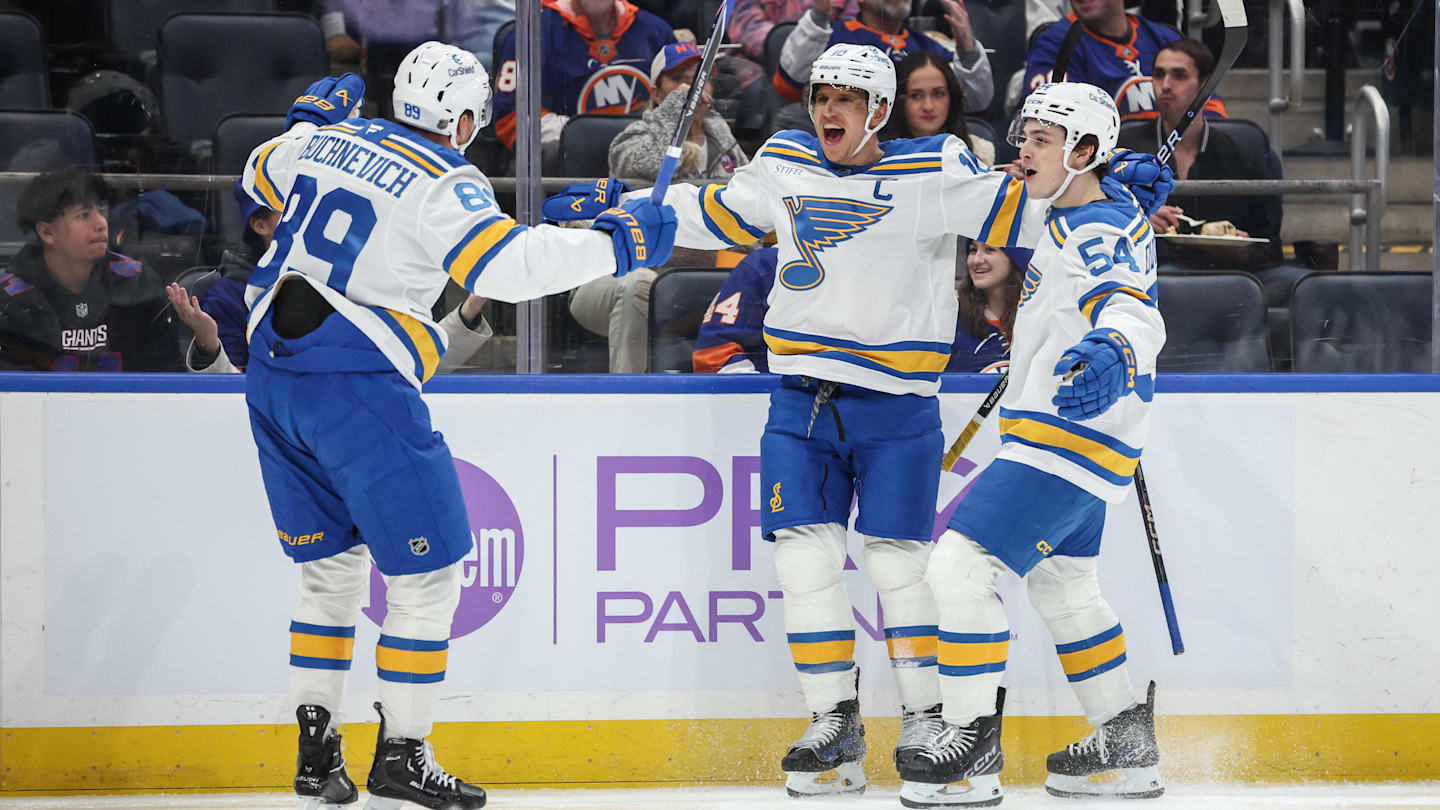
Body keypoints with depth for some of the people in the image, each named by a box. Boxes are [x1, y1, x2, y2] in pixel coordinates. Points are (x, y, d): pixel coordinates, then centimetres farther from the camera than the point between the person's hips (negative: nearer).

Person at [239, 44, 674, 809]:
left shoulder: (324, 139, 12)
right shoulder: (444, 183, -8)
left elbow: (261, 174, 32)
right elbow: (505, 265, -20)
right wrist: (614, 242, -13)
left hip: (273, 374, 8)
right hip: (359, 386, -8)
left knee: (331, 566, 19)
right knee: (425, 572, 3)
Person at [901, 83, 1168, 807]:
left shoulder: (1100, 233, -21)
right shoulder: (1076, 216, 11)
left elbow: (1132, 312, -40)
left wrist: (1112, 357, -58)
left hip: (1067, 441, -11)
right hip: (1065, 440, 11)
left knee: (961, 564, -16)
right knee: (1063, 589, 23)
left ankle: (975, 748, -14)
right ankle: (1128, 744, 31)